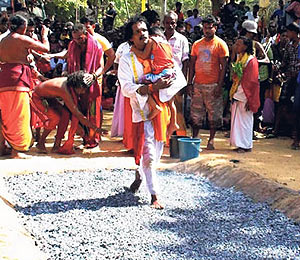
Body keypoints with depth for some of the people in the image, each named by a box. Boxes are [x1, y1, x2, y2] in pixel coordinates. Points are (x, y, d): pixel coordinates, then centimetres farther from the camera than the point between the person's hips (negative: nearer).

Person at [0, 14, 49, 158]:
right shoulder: (23, 39, -5)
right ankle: (17, 150, -2)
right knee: (18, 115, -3)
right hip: (17, 78, -7)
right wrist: (44, 35, 17)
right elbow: (45, 48, 0)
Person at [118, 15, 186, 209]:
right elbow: (127, 88, -16)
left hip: (162, 108, 4)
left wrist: (165, 85, -19)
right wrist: (152, 88, -27)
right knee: (149, 155, -6)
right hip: (142, 111, -4)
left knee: (156, 153, 15)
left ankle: (140, 175, 43)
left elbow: (181, 79, 2)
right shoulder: (127, 59, -2)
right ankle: (155, 195, 5)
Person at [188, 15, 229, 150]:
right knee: (196, 113, 7)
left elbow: (224, 66, -5)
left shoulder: (220, 44, -2)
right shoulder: (197, 44, 11)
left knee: (214, 113, 2)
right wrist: (190, 83, 6)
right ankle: (194, 138, 16)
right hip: (198, 84, 4)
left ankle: (211, 139, 11)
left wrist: (219, 85, -12)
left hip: (213, 85, -4)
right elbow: (192, 64, 14)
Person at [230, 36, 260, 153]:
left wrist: (250, 99, -16)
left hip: (245, 97, -8)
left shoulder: (251, 61, -11)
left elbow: (253, 82, -13)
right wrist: (232, 95, 13)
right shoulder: (239, 59, 13)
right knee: (237, 120, 9)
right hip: (237, 96, 8)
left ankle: (246, 145, 8)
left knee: (245, 120, -1)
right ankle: (240, 144, 17)